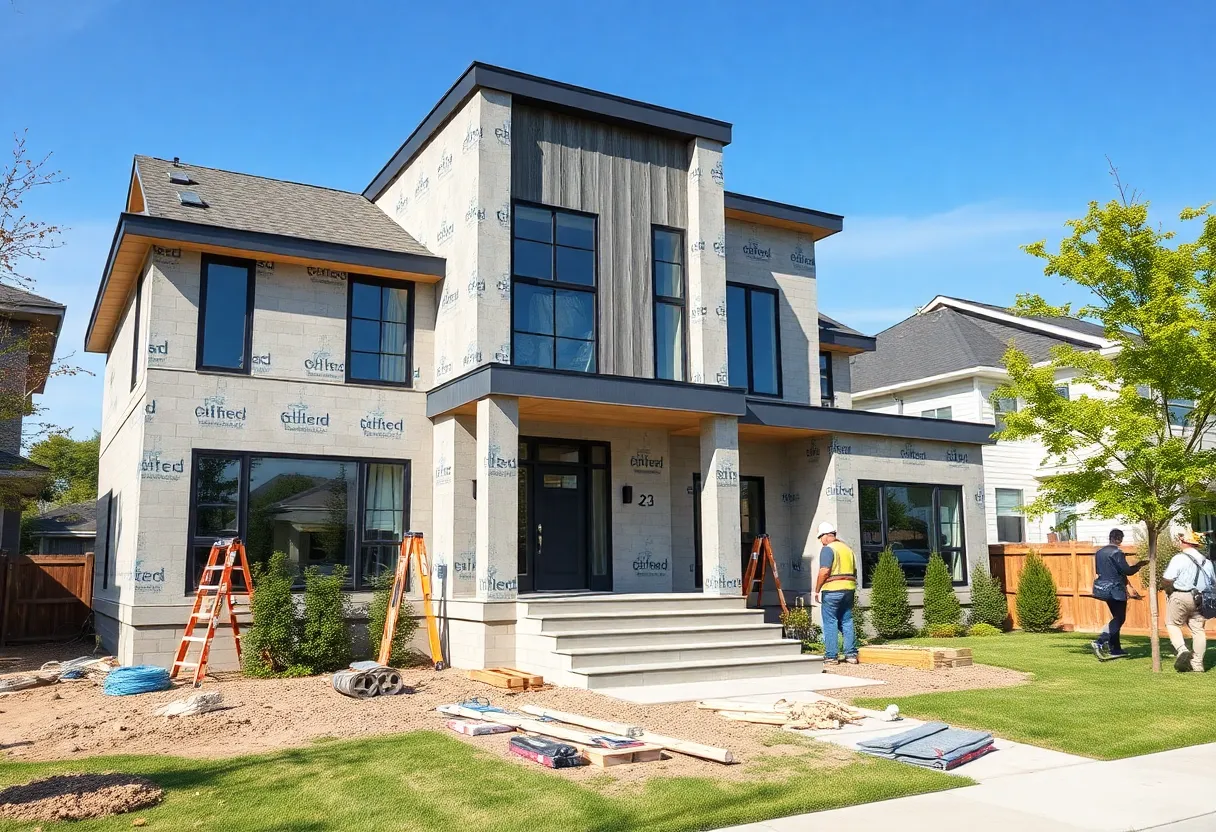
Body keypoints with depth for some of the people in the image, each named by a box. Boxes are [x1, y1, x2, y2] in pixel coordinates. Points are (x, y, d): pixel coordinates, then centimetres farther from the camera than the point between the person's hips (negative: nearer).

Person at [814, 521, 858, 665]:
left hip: (832, 590, -7)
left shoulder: (828, 549, -7)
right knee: (847, 622, 11)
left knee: (830, 623, -1)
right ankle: (851, 654, 10)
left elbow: (824, 572, -16)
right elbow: (854, 572, 21)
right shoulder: (848, 549, 18)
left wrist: (817, 590, -10)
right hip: (849, 589, 7)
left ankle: (831, 656, 0)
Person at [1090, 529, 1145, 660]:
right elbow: (1127, 571, -16)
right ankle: (1099, 643, -15)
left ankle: (1115, 649, 17)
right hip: (1116, 590, -8)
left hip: (1103, 588, 8)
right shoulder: (1117, 552, -15)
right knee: (1119, 619, -1)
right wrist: (1139, 565, 2)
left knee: (1117, 618, 18)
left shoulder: (1099, 552, 9)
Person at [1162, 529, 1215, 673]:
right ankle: (1197, 664, 8)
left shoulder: (1180, 558, -10)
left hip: (1180, 596, -6)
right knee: (1198, 629, 7)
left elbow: (1167, 579, -16)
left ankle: (1181, 650, -16)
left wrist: (1170, 590, 2)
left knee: (1173, 624, 6)